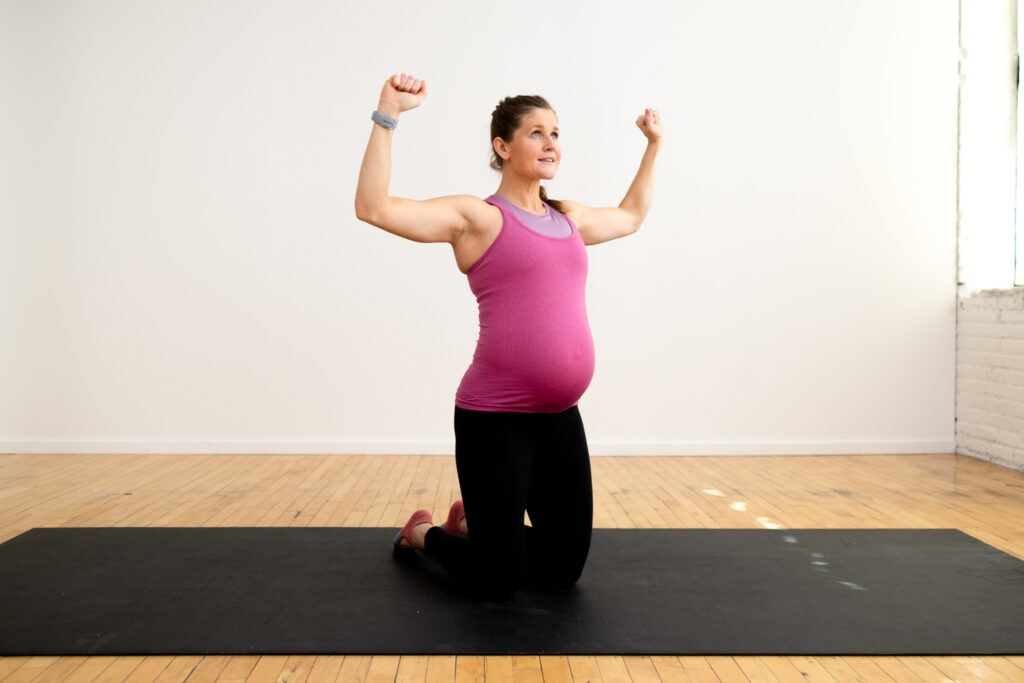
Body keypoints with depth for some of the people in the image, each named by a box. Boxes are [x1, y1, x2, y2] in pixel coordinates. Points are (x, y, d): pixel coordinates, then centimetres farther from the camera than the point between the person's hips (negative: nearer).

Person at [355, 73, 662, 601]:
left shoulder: (569, 220, 14)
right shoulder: (477, 217, -6)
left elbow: (631, 216, 35)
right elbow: (374, 208, -16)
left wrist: (653, 145, 36)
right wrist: (388, 115, -22)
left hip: (559, 418, 7)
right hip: (495, 418, -6)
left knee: (565, 568, 15)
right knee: (498, 582, 3)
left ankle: (471, 522, 40)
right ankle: (423, 533, 34)